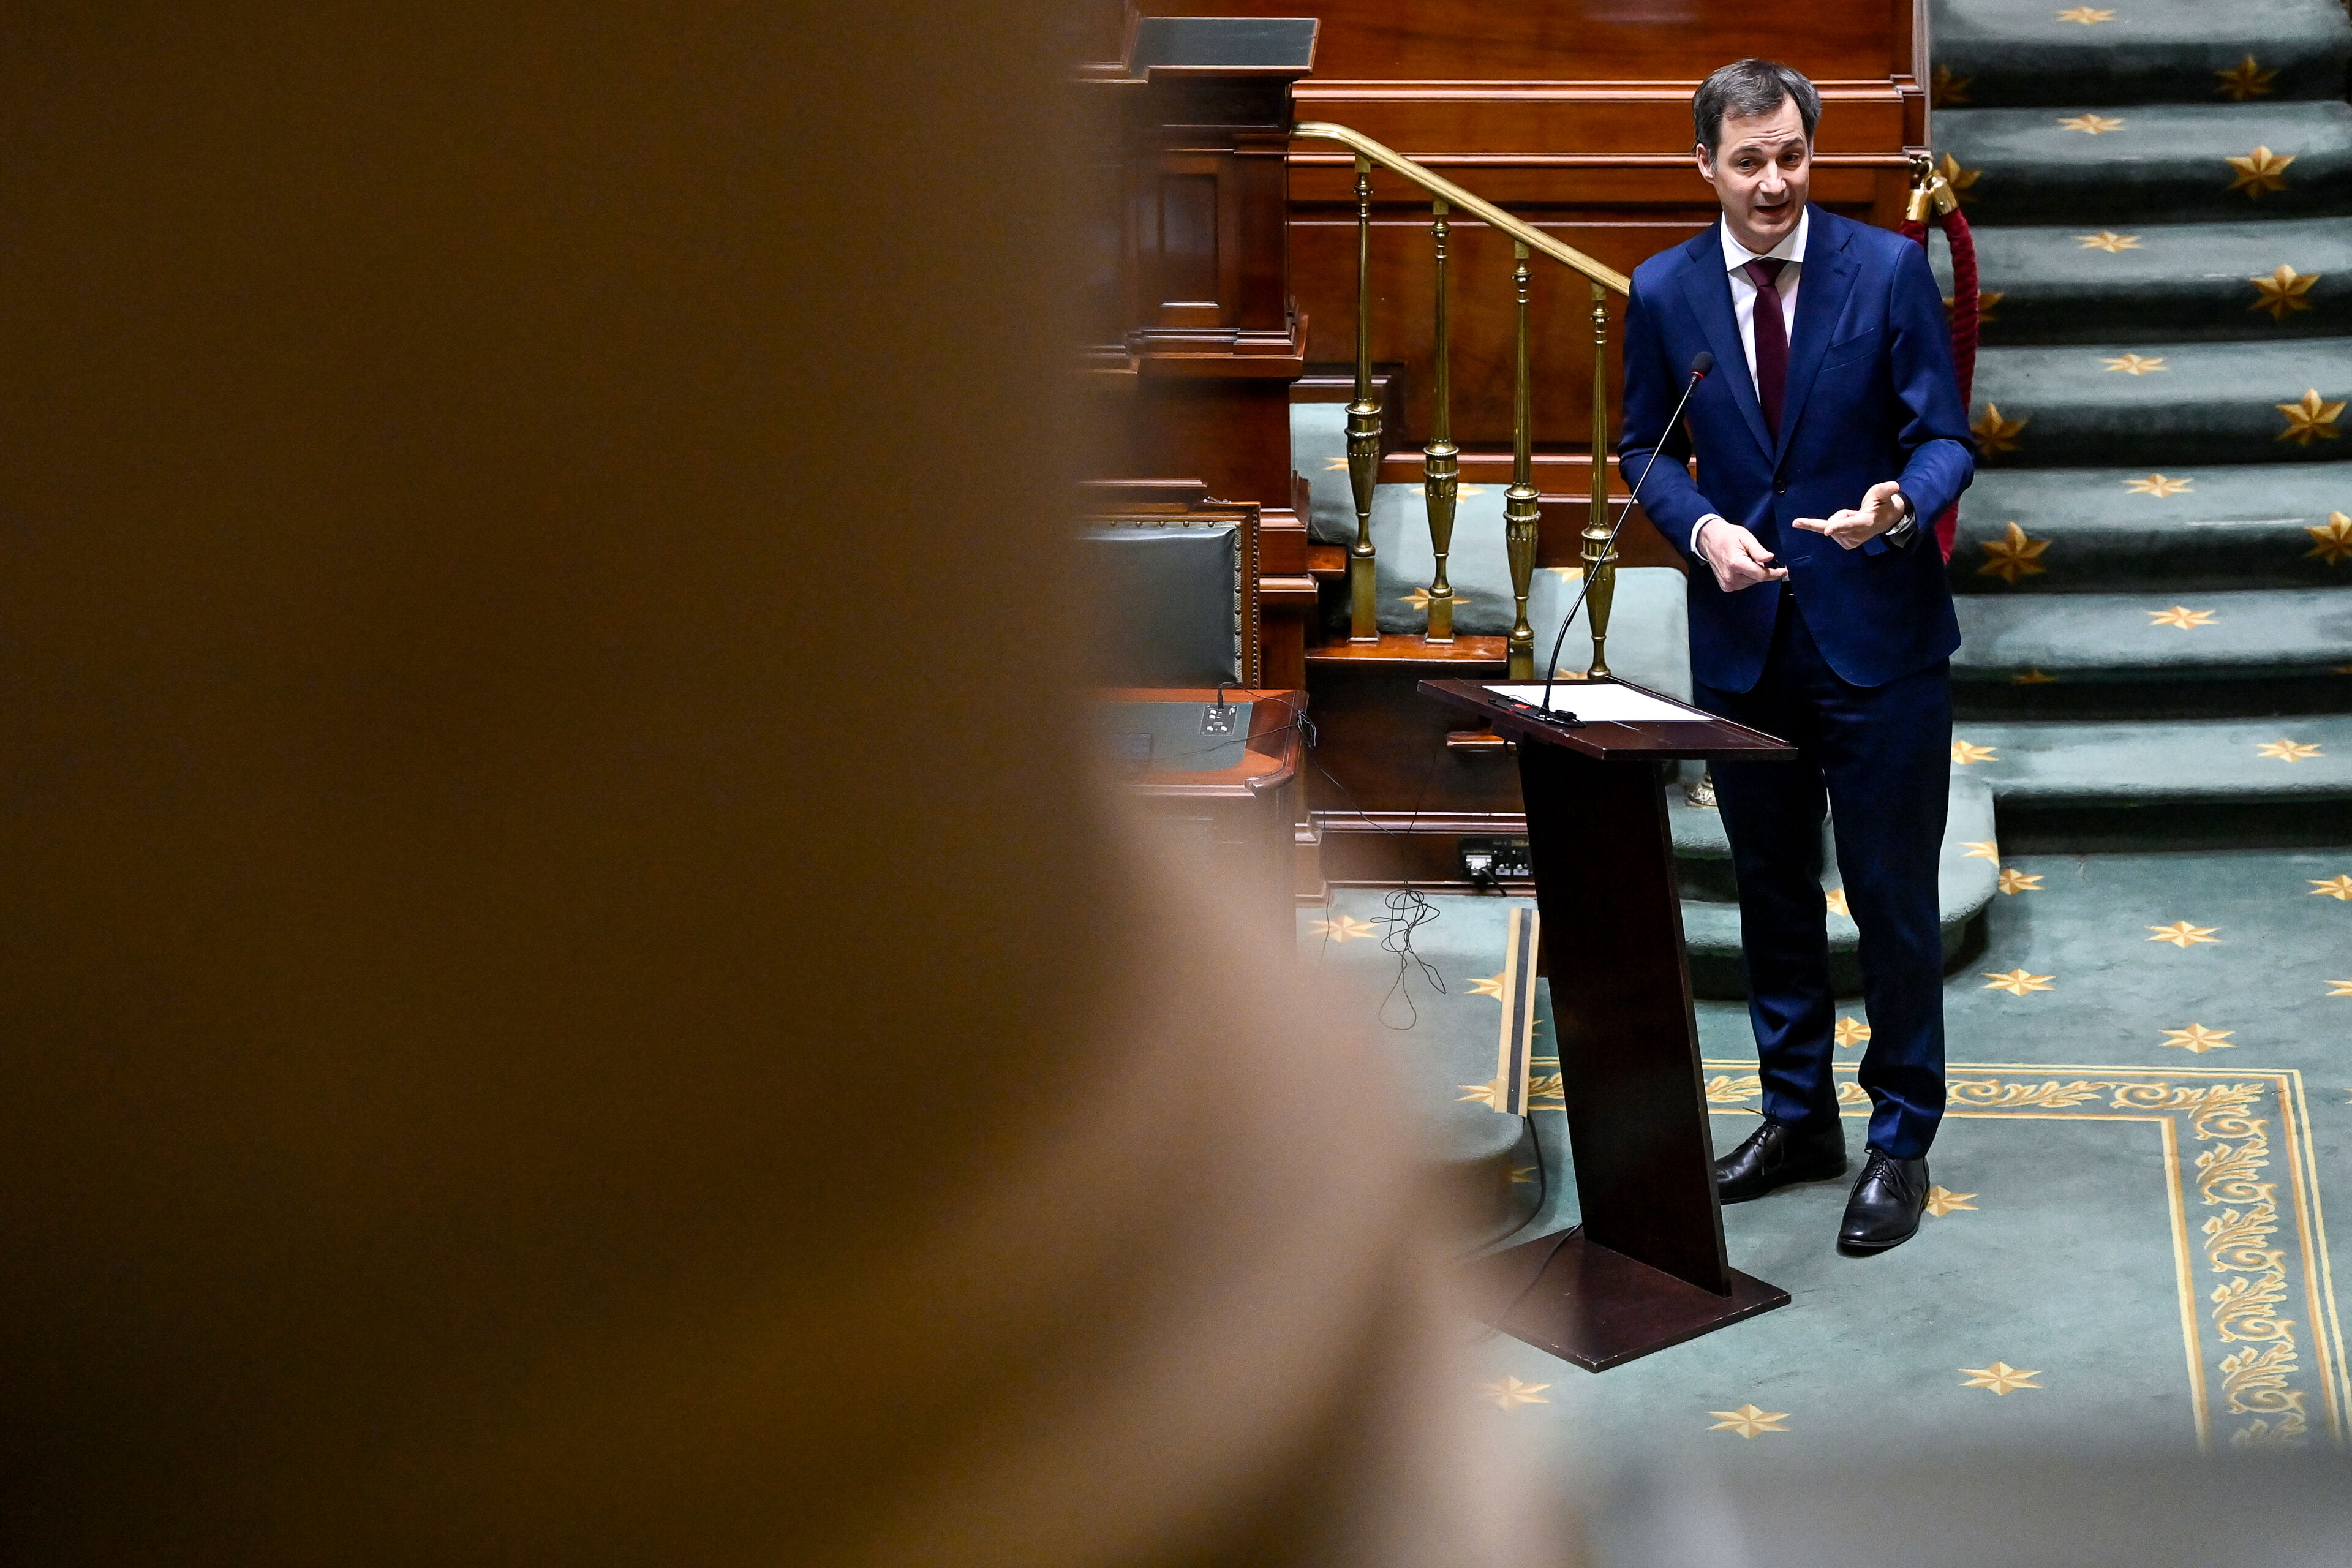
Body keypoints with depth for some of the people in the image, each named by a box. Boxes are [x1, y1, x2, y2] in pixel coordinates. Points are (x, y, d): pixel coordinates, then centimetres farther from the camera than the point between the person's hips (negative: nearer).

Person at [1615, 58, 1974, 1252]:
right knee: (1771, 889, 15)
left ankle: (1899, 1142, 16)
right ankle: (1797, 1116, 31)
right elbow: (1648, 450, 10)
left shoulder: (1890, 269, -6)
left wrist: (1900, 504, -26)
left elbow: (1944, 436, -4)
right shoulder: (1663, 292, 1)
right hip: (1743, 637, 3)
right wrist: (1702, 527, -10)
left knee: (1893, 897, 2)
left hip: (1877, 630, -3)